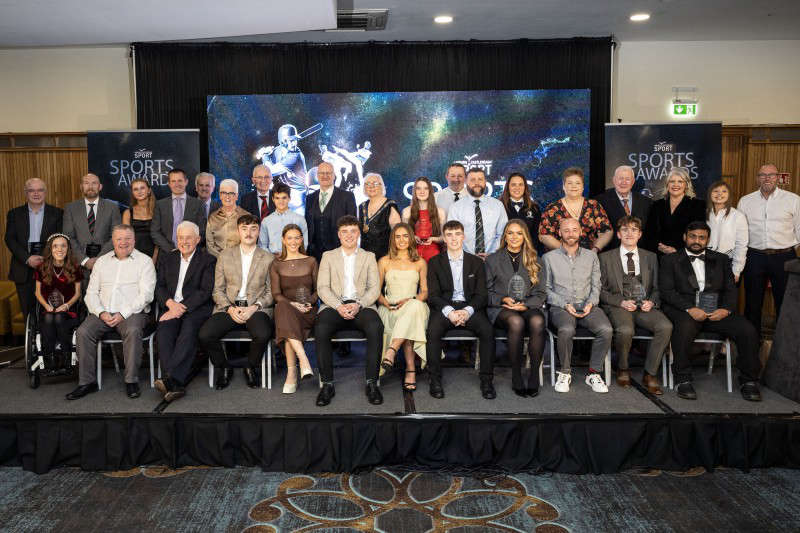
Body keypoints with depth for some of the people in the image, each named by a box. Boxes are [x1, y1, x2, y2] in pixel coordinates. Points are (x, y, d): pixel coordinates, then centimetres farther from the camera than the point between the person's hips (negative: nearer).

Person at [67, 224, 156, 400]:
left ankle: (131, 381, -23)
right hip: (103, 312, 4)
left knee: (133, 331, -34)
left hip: (132, 312, -4)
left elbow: (146, 294, -6)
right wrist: (101, 312, -8)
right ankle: (87, 382, -12)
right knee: (83, 332, -22)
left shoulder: (144, 261, 5)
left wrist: (123, 314, -16)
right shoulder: (101, 261, 18)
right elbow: (91, 293, 12)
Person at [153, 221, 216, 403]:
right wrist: (171, 303, -8)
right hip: (171, 306, 3)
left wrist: (182, 307, -14)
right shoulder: (167, 259, 22)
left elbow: (205, 291, -3)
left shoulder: (208, 260, 8)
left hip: (196, 308, -3)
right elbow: (160, 287, 13)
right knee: (164, 332, -28)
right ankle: (178, 384, -35)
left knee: (188, 332, -34)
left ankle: (172, 380, -42)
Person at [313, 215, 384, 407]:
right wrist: (339, 306, -13)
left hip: (362, 305, 0)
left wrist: (358, 304, -12)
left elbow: (374, 288, 7)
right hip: (334, 305, 0)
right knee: (320, 329, -32)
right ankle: (327, 384, -21)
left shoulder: (369, 256, 17)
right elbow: (322, 287, 5)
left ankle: (372, 383, -24)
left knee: (376, 327, -33)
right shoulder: (328, 256, 17)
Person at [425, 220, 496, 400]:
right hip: (444, 307, -1)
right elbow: (432, 295, 2)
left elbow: (481, 295, 6)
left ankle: (486, 380, -17)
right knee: (433, 330, -31)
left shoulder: (476, 262, 13)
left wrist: (467, 310, -16)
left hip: (470, 307, 1)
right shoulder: (434, 262, 11)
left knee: (487, 330, -28)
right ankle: (435, 379, -18)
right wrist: (449, 311, -18)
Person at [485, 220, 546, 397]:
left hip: (528, 307, 2)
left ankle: (534, 376, -24)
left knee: (537, 321, -34)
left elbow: (540, 293, 11)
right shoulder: (493, 260, 12)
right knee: (516, 321, -37)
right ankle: (516, 377, -25)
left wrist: (526, 305, -7)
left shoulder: (533, 261, 16)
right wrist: (502, 299, -10)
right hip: (501, 309, -1)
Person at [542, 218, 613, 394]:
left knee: (606, 329, -28)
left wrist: (590, 303, -6)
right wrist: (565, 304, -10)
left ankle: (593, 373, -10)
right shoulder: (549, 257, 9)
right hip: (560, 307, -2)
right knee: (567, 330, -35)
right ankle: (564, 373, -12)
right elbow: (546, 289, 5)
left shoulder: (591, 256, 17)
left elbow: (596, 286, 14)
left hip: (587, 306, 2)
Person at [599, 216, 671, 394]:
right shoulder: (606, 258, 9)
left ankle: (650, 374, -12)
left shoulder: (650, 257, 18)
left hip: (645, 306, 3)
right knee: (625, 330, -35)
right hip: (618, 306, -3)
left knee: (666, 327, -28)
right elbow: (601, 290, 5)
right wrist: (621, 302, -11)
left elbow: (657, 288, 18)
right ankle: (622, 369, -4)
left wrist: (652, 302, -4)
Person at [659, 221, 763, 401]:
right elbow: (666, 291, -1)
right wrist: (690, 309, -16)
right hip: (684, 311, -3)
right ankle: (683, 380, -22)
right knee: (685, 327, -36)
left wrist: (726, 309, -9)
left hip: (716, 311, 3)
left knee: (748, 330, -22)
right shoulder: (670, 260, 12)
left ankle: (749, 380, -4)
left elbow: (730, 289, 13)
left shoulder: (721, 260, 21)